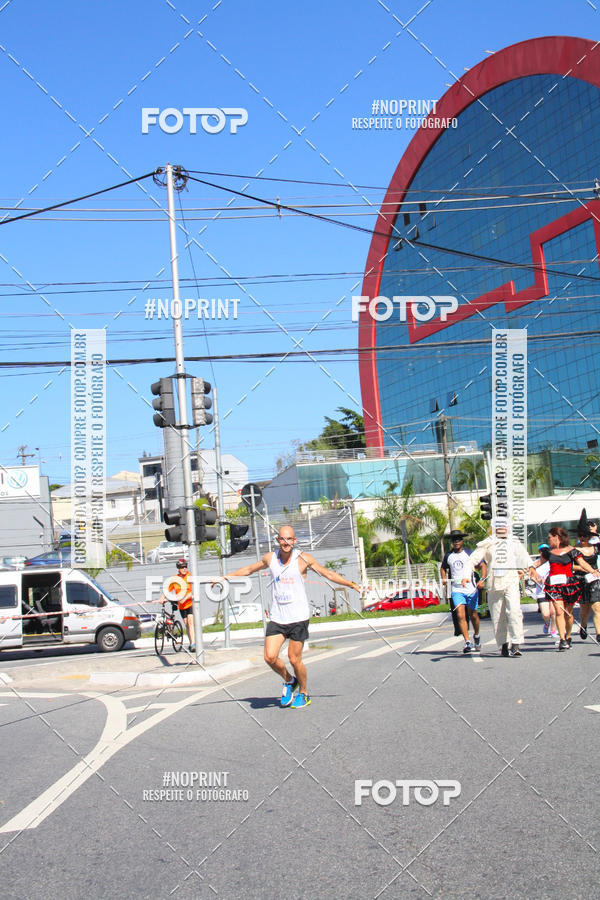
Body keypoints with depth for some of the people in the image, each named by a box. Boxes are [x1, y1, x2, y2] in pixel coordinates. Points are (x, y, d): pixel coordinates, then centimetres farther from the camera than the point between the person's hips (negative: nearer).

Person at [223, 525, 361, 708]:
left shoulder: (303, 559, -4)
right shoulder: (270, 558, 4)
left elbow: (328, 574, 5)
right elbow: (248, 569, 22)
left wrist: (352, 585, 4)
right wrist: (226, 577, 24)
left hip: (298, 617, -3)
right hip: (277, 617, 3)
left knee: (294, 659, -2)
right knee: (270, 657, -8)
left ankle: (303, 693, 22)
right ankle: (289, 681, 21)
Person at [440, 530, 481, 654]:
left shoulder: (470, 553, 1)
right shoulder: (448, 556, 10)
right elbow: (443, 568, 29)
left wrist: (482, 580, -9)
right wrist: (444, 578, 10)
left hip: (471, 589, -1)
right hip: (456, 590, 1)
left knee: (473, 615, 10)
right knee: (460, 616, -14)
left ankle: (476, 636, 37)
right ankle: (467, 642, -12)